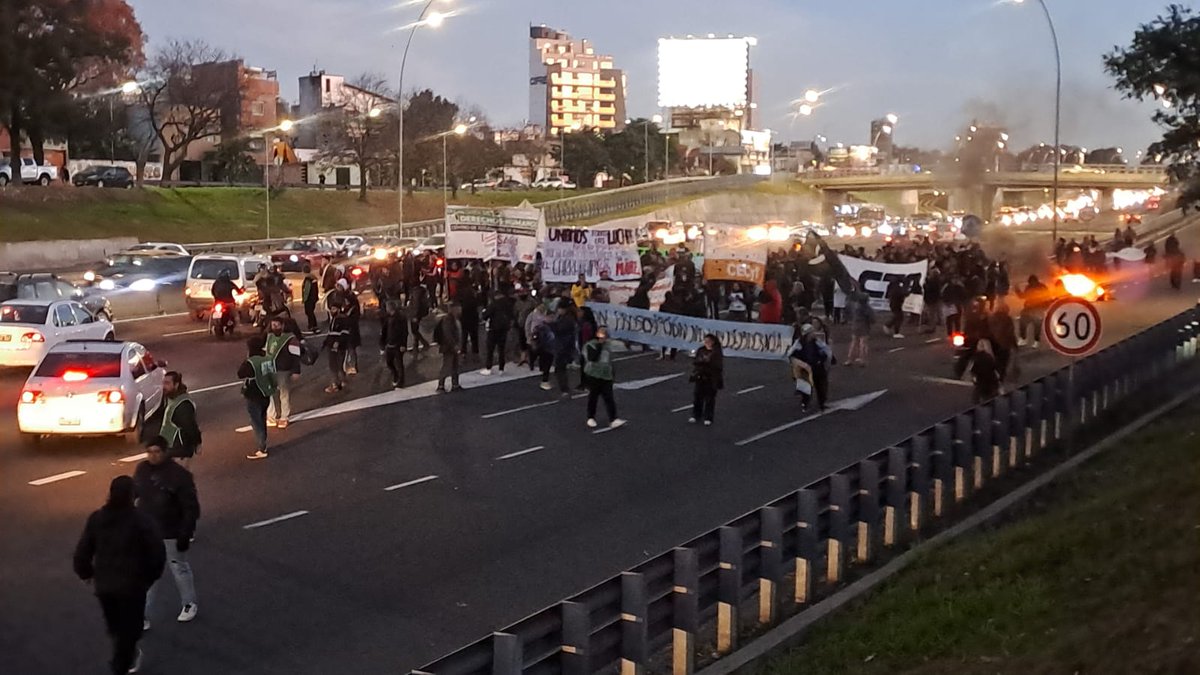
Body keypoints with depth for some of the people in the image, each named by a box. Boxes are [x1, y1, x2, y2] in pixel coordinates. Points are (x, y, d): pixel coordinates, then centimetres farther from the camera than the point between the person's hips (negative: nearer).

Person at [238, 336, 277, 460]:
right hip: (266, 396, 7)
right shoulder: (268, 359, -2)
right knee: (262, 421, 22)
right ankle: (263, 444, 35)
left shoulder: (250, 362, -24)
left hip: (254, 398, -7)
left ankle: (261, 450, 7)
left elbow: (240, 374, -10)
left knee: (256, 423, 3)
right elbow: (272, 375, 7)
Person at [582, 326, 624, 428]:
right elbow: (592, 358, -23)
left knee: (609, 398, -3)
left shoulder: (608, 346, 12)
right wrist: (599, 345, -21)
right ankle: (591, 418, 23)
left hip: (606, 377, 4)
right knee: (593, 397, 7)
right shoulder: (590, 345, -6)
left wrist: (612, 373, 25)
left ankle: (613, 420, -9)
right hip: (594, 376, -4)